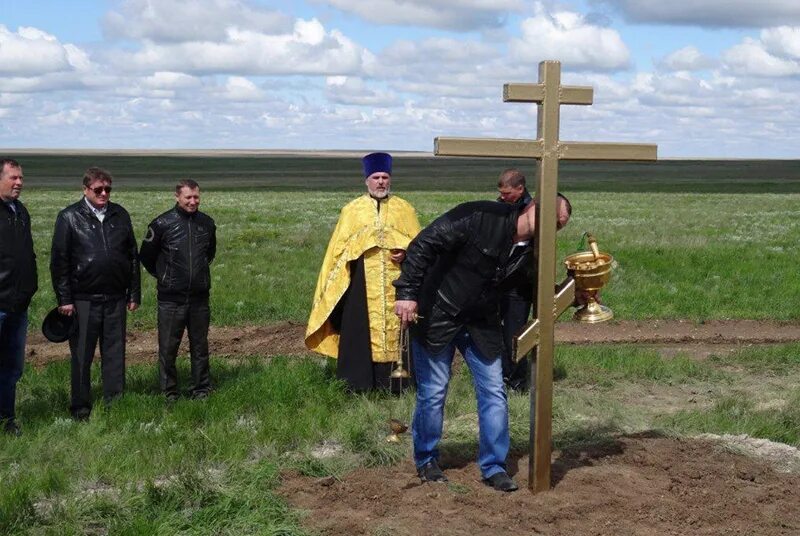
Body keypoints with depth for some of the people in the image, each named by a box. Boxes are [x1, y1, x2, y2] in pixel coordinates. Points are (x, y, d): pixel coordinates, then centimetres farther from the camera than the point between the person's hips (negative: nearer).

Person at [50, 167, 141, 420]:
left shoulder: (120, 216, 10)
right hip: (83, 301, -3)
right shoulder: (69, 217, -1)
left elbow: (133, 257, 14)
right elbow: (59, 261, -3)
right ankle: (81, 409, 12)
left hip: (116, 299, 3)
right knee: (81, 357, 3)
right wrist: (64, 299, -7)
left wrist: (134, 294, 10)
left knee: (115, 354, 8)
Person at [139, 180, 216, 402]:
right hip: (171, 299, -3)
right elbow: (146, 256, 3)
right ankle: (169, 393, 12)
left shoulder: (207, 223, 5)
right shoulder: (162, 224, -9)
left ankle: (201, 390, 21)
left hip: (199, 298, 4)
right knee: (168, 349, 2)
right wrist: (163, 276, 9)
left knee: (200, 347, 11)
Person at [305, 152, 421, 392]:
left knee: (394, 330, 0)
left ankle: (391, 385, 6)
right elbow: (338, 247, 11)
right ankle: (358, 385, 3)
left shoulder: (404, 209, 11)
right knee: (359, 331, -3)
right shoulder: (352, 210, 10)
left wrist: (405, 252, -11)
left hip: (396, 284, 1)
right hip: (361, 284, 0)